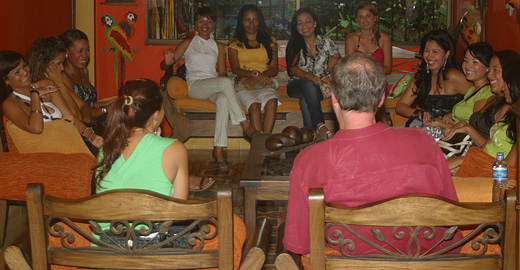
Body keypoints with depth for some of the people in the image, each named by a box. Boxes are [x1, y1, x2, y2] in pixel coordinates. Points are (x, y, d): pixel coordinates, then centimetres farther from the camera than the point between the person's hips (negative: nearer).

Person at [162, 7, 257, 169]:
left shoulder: (219, 47, 21)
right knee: (225, 82, -33)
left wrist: (223, 77, -10)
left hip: (214, 87, 2)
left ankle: (219, 149, -42)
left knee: (223, 98, -37)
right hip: (194, 86, -2)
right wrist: (169, 62, -13)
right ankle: (245, 125, -32)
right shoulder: (188, 44, 14)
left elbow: (222, 73, 15)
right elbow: (165, 64, 12)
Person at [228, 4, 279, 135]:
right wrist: (256, 74, -16)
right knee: (254, 104, -34)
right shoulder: (235, 44, 17)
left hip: (265, 84, 1)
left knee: (272, 102, -34)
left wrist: (254, 79, -8)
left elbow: (274, 69, 10)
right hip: (243, 84, -1)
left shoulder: (269, 41, 21)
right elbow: (236, 69, 2)